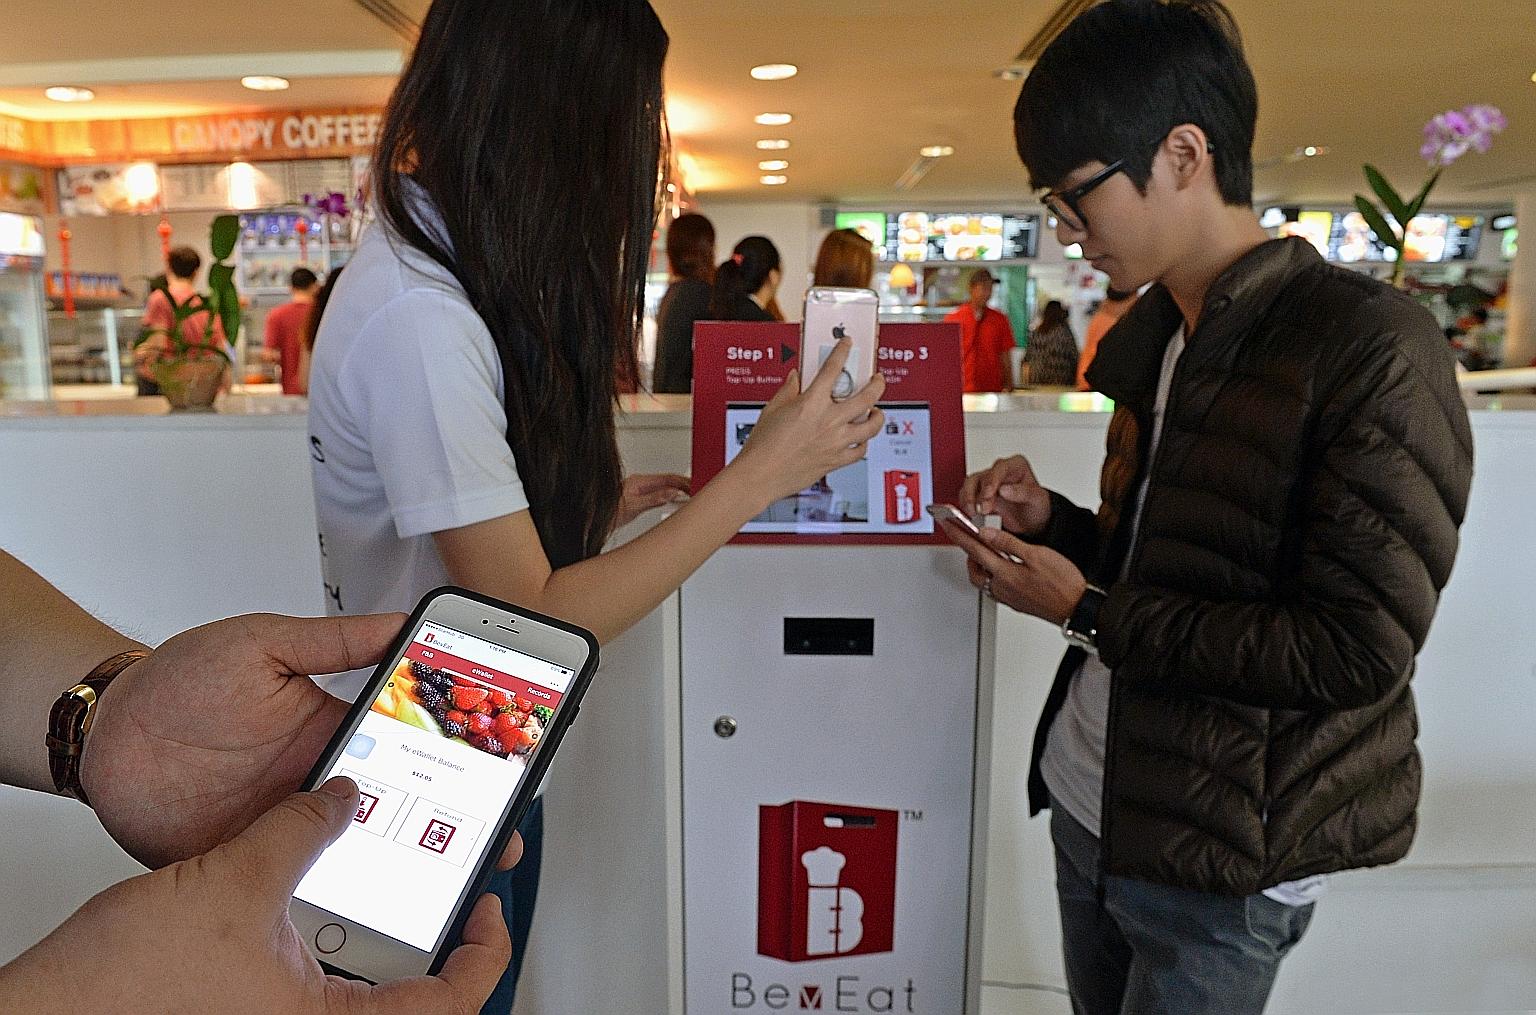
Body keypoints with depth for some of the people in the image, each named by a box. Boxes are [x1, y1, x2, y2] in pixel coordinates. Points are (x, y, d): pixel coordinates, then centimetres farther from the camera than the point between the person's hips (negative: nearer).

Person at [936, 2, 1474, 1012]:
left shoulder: (1374, 348, -17)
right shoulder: (1151, 338, 7)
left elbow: (1358, 651, -21)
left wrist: (1087, 613, -19)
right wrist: (1054, 522, -3)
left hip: (1222, 860, -7)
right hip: (1090, 806, 7)